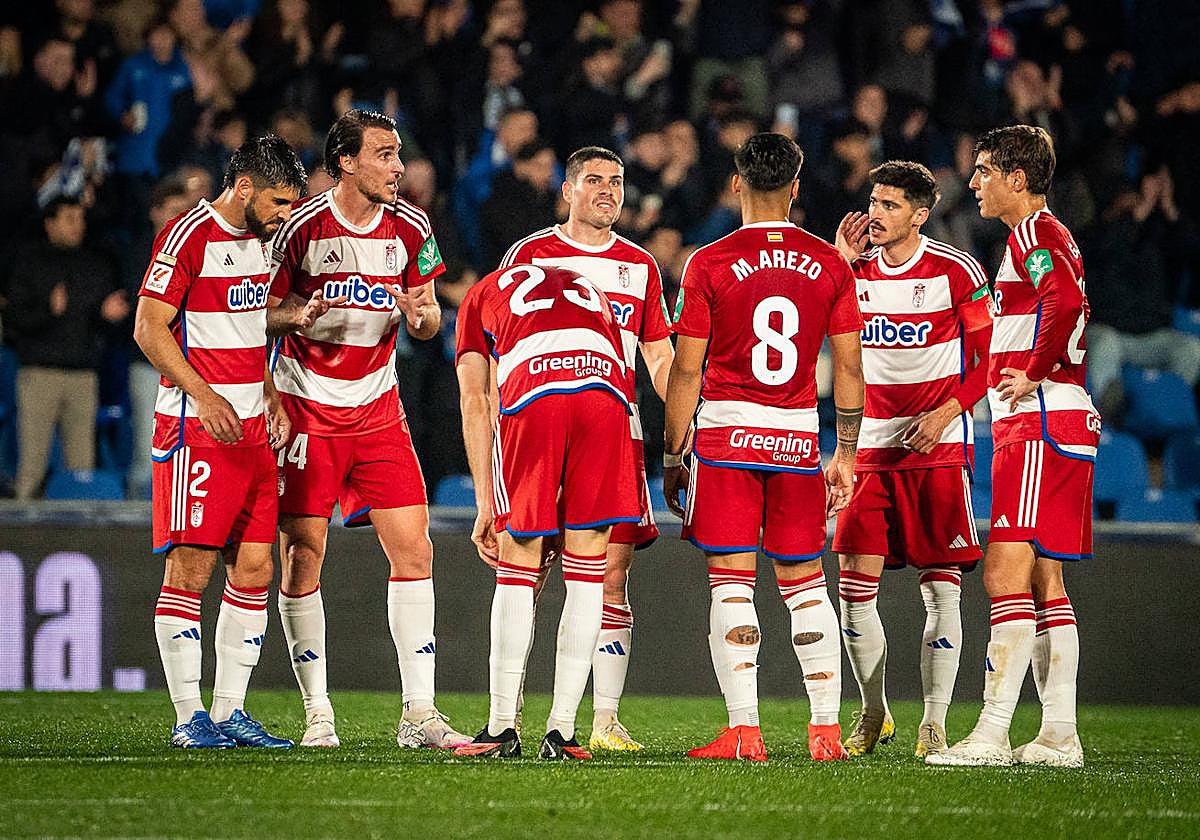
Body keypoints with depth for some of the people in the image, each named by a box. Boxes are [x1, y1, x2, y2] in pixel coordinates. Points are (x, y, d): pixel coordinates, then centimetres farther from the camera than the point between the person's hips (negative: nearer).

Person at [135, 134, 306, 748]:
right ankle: (188, 717, -3)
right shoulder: (190, 236, -11)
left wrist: (272, 399, 14)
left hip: (251, 426, 8)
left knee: (254, 569, 6)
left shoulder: (261, 239, 15)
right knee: (190, 570, -6)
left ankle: (229, 711, 12)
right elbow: (149, 329, -14)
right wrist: (204, 397, -20)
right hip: (195, 427, -8)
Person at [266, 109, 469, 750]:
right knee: (302, 560, -3)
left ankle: (419, 713, -2)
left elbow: (429, 323, 8)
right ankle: (317, 714, 7)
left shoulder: (410, 228, 0)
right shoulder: (303, 226, -11)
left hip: (377, 409, 3)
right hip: (306, 409, -3)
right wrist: (297, 316, -25)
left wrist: (420, 314, -15)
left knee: (413, 551, -5)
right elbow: (261, 312, -3)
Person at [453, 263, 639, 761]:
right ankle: (561, 732, 9)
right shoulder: (592, 293, 40)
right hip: (605, 385, 2)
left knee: (517, 567, 10)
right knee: (586, 566, 10)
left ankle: (501, 729, 13)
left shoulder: (483, 294, 33)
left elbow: (476, 404, 21)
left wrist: (485, 505, 20)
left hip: (533, 392, -2)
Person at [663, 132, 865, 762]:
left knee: (731, 584, -1)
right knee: (804, 584, 11)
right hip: (798, 438, 3)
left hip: (726, 433, -3)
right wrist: (845, 456, 13)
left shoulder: (709, 265, -5)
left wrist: (672, 457, 4)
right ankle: (826, 728, 7)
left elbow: (685, 371, -4)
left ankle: (743, 729, -7)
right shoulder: (830, 265, 4)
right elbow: (849, 367, 6)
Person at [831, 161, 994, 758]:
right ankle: (873, 715, 14)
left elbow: (991, 358, -3)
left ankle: (934, 724, 0)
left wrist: (947, 411, -17)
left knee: (941, 589, -5)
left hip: (939, 447, -4)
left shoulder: (955, 272, -5)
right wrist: (840, 262, -3)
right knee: (854, 585, -1)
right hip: (873, 447, 4)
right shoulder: (855, 271, 8)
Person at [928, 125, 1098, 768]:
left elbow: (1066, 303, -27)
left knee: (1006, 573, -14)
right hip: (1057, 423, 11)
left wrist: (1032, 375, -17)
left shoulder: (1033, 235, -9)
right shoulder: (1047, 235, 23)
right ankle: (1059, 735, 10)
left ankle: (992, 733, -18)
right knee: (1044, 580, 10)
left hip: (1038, 422, -11)